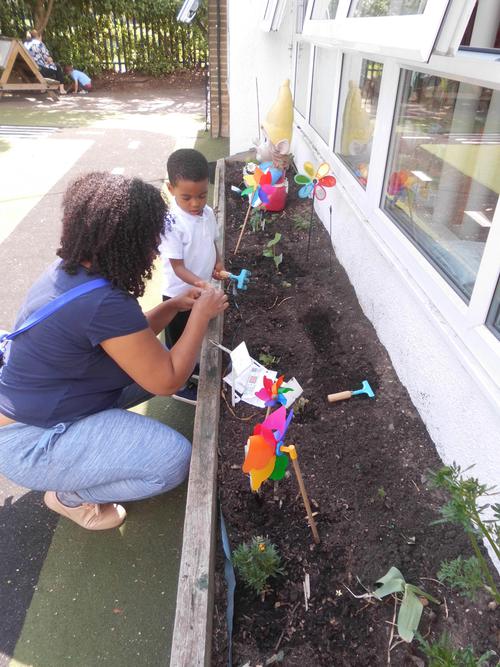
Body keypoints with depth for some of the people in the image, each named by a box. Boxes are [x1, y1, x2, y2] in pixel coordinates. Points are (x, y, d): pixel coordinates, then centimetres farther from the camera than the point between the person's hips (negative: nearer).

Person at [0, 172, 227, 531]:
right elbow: (167, 380, -22)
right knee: (174, 460, -18)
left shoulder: (72, 271, -2)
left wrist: (174, 305, 1)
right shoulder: (103, 302, -32)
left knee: (154, 358, 9)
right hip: (29, 441, -9)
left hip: (39, 404, 9)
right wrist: (201, 314, -13)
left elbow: (131, 339, 12)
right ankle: (70, 496, 5)